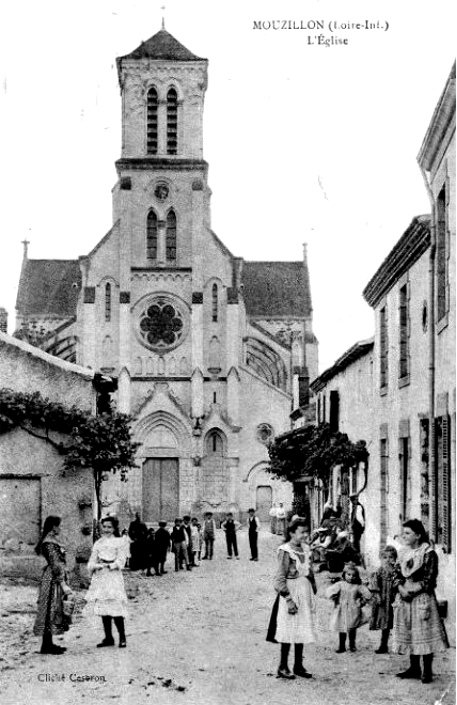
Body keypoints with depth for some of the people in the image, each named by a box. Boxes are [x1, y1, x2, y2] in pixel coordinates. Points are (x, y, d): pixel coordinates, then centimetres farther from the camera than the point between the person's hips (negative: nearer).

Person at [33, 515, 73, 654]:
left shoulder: (52, 541, 14)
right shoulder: (50, 543, -17)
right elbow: (56, 565, -21)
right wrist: (63, 584, -22)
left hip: (52, 578, 10)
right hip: (53, 579, -10)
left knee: (54, 610, 12)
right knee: (51, 611, -6)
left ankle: (48, 643, 17)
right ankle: (46, 646, -2)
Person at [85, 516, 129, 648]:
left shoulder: (119, 542, 2)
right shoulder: (98, 543, 15)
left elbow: (120, 561, -4)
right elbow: (92, 561, 9)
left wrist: (108, 565, -15)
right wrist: (95, 566, -12)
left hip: (113, 576, -5)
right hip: (100, 577, 5)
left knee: (115, 607, -11)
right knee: (103, 608, 5)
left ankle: (122, 637, -2)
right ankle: (108, 637, 13)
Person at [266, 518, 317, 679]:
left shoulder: (305, 549, 8)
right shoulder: (285, 551, -13)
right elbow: (280, 579, -14)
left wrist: (313, 593, 13)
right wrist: (289, 599, -18)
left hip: (305, 592, 7)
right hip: (291, 592, -7)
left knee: (302, 630, 10)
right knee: (289, 630, -2)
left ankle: (298, 665, 19)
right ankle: (283, 667, 7)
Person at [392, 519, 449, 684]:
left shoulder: (429, 554, -9)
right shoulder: (403, 553, 9)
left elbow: (428, 581, -11)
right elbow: (396, 575, 8)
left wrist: (411, 590, -15)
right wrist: (401, 589, -11)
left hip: (422, 598, -6)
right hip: (404, 599, 6)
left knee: (424, 634, -4)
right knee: (408, 633, 10)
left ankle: (427, 671, 4)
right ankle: (414, 668, 21)